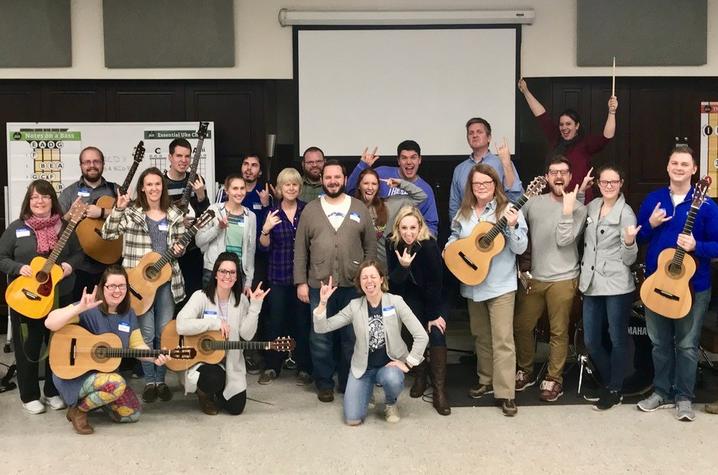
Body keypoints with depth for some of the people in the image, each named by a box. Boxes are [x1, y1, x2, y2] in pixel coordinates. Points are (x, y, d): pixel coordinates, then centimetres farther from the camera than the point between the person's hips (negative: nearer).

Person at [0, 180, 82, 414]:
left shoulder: (64, 227, 5)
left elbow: (78, 253, 9)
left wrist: (70, 265, -11)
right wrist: (19, 268, -17)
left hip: (60, 296, 2)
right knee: (28, 347, 4)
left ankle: (54, 392, 24)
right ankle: (29, 396, 17)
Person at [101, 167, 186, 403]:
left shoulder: (175, 214, 6)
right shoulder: (131, 213, -1)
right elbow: (108, 234, -12)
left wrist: (179, 249, -10)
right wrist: (118, 209, -23)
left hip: (167, 279, 2)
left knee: (165, 332, 6)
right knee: (146, 333, 0)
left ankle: (161, 380, 20)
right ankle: (149, 382, 14)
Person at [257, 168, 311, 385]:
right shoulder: (272, 213, 4)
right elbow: (264, 246, 1)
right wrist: (266, 230, -17)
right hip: (279, 275, 1)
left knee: (303, 320, 3)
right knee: (275, 320, 3)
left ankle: (304, 368, 12)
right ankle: (271, 367, 15)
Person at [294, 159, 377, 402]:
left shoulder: (360, 208, 5)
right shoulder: (310, 210, 4)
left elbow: (370, 247, 7)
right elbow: (300, 250, 4)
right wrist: (301, 282, -1)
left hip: (354, 286, 0)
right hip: (319, 285, 0)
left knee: (352, 337, 9)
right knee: (320, 339, 6)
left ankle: (349, 383, 24)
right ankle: (324, 384, 20)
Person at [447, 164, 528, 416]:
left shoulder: (507, 210, -9)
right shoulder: (464, 213, 6)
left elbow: (521, 248, -12)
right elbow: (455, 237, 19)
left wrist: (512, 226, -28)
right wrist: (450, 249, -2)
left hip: (501, 284, -5)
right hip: (472, 284, 5)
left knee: (502, 340, -6)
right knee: (481, 336, 17)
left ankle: (506, 393, -2)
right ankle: (486, 380, 32)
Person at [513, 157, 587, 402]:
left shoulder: (578, 208, -4)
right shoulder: (534, 202, 4)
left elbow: (563, 240, -15)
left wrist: (567, 209, -21)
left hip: (563, 279, -3)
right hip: (534, 277, 3)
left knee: (558, 332, 3)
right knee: (521, 326, 8)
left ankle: (554, 379, 16)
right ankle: (525, 371, 27)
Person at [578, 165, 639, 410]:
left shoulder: (626, 213, -7)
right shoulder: (592, 206, 9)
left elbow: (628, 259, -8)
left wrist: (630, 242, -30)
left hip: (617, 286, -6)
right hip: (591, 285, 6)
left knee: (617, 340, 6)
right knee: (591, 342, 9)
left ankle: (615, 390, 19)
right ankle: (608, 383, 28)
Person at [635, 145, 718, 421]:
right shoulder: (653, 200, 5)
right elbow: (637, 239, 8)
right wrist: (651, 225, -10)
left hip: (693, 286, -3)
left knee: (687, 344, 5)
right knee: (660, 342, 12)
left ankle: (684, 397, 17)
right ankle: (662, 392, 25)